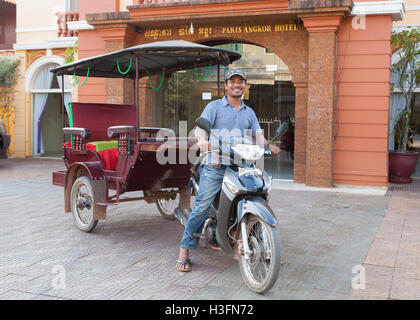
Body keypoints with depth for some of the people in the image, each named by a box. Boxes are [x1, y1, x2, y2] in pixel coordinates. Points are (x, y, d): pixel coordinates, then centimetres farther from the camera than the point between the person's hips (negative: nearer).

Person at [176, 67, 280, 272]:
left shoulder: (249, 112, 23)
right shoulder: (214, 107, 8)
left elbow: (258, 136, 16)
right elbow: (200, 128, -5)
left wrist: (267, 146, -7)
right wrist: (202, 140, -29)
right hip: (215, 165, -4)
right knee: (202, 206, -11)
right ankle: (184, 250, -4)